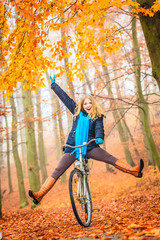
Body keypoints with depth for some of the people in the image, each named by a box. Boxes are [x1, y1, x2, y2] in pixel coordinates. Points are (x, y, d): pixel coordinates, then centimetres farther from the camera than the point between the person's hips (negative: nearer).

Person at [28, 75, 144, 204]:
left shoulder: (97, 117, 7)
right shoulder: (77, 111, 12)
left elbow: (99, 128, -10)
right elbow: (64, 97, 18)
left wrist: (99, 138, -33)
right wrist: (54, 84, 25)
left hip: (89, 147, -1)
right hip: (72, 147, 1)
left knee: (110, 158, -15)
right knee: (57, 171, -7)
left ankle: (134, 171, -12)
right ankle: (39, 195, -12)